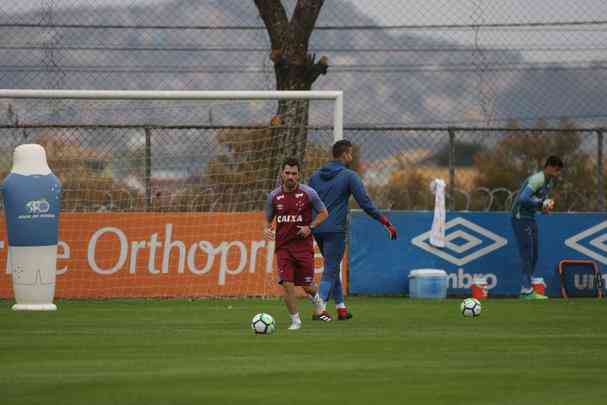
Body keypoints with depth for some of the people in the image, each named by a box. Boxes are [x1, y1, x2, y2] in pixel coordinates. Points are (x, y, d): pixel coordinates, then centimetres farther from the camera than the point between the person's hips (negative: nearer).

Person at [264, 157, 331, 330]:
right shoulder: (274, 196, 2)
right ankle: (295, 321, 4)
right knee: (287, 284, -11)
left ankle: (317, 301, 40)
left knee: (307, 286, 4)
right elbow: (268, 219, 14)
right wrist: (266, 229, -9)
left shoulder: (308, 193, -5)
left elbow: (323, 213, 5)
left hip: (304, 245, -1)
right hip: (283, 246, 1)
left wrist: (310, 227, -11)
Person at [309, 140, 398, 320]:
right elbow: (365, 202, -11)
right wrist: (386, 222, -6)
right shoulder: (349, 176, -7)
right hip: (335, 230, -6)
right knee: (331, 270, -4)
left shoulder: (316, 175, 11)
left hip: (317, 230, 6)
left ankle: (341, 307, 18)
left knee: (332, 267, 18)